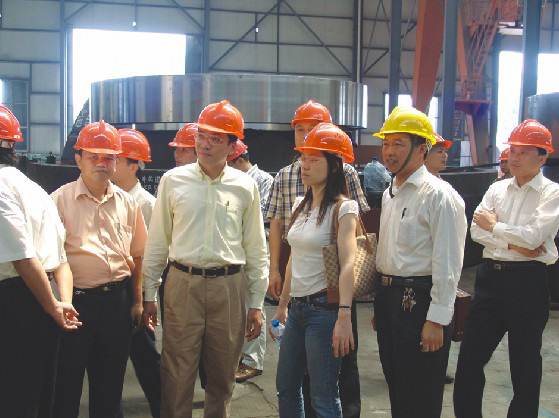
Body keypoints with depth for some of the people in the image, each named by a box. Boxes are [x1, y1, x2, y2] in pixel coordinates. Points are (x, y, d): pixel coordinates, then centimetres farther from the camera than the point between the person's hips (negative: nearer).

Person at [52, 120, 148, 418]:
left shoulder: (126, 202, 8)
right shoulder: (60, 200, -3)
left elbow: (137, 255, 13)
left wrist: (137, 301, 10)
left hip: (118, 300, 4)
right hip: (77, 300, -3)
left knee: (110, 381, 15)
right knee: (67, 379, 6)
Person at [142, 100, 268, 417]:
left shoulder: (245, 186, 4)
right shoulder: (173, 180, 3)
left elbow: (256, 248, 8)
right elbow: (157, 241, 7)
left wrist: (256, 303, 6)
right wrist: (150, 294, 5)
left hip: (229, 286, 1)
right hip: (183, 283, -1)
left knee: (224, 376, 12)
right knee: (177, 376, 1)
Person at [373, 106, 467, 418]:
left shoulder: (439, 196, -13)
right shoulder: (390, 193, 14)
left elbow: (448, 264, -17)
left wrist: (437, 320, -20)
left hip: (419, 301, -8)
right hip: (389, 298, 8)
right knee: (396, 387, 17)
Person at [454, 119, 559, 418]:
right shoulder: (497, 189, 10)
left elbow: (533, 236, -18)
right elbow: (476, 231, -1)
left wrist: (493, 226, -5)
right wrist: (513, 244, -13)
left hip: (527, 280, -5)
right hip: (491, 275, 5)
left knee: (525, 362, 8)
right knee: (470, 355, 8)